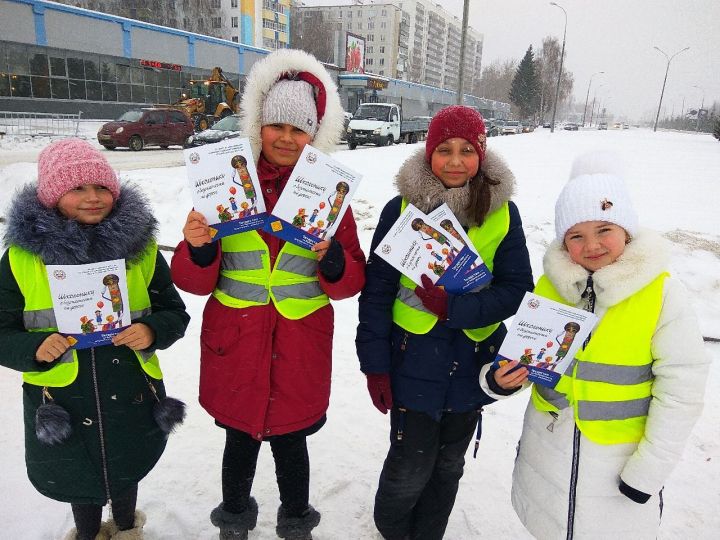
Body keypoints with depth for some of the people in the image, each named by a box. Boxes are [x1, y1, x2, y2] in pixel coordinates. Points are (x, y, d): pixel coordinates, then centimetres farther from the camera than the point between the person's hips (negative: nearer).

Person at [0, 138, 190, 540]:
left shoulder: (140, 246, -6)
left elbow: (175, 313, -1)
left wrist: (152, 331, -22)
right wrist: (34, 349, -21)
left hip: (131, 395, 1)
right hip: (61, 401, 0)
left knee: (126, 472, 24)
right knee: (80, 480, 22)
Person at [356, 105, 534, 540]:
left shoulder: (504, 214, -5)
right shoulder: (401, 209, -9)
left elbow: (517, 289, -6)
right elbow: (377, 290, -6)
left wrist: (453, 308, -21)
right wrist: (375, 364, -8)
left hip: (474, 362, 2)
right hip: (414, 361, -2)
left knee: (449, 463, 19)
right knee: (411, 466, 5)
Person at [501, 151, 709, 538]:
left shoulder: (662, 292, -15)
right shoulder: (549, 286, -6)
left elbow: (681, 388, -12)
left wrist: (649, 467, -11)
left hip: (623, 455, -3)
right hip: (549, 445, 3)